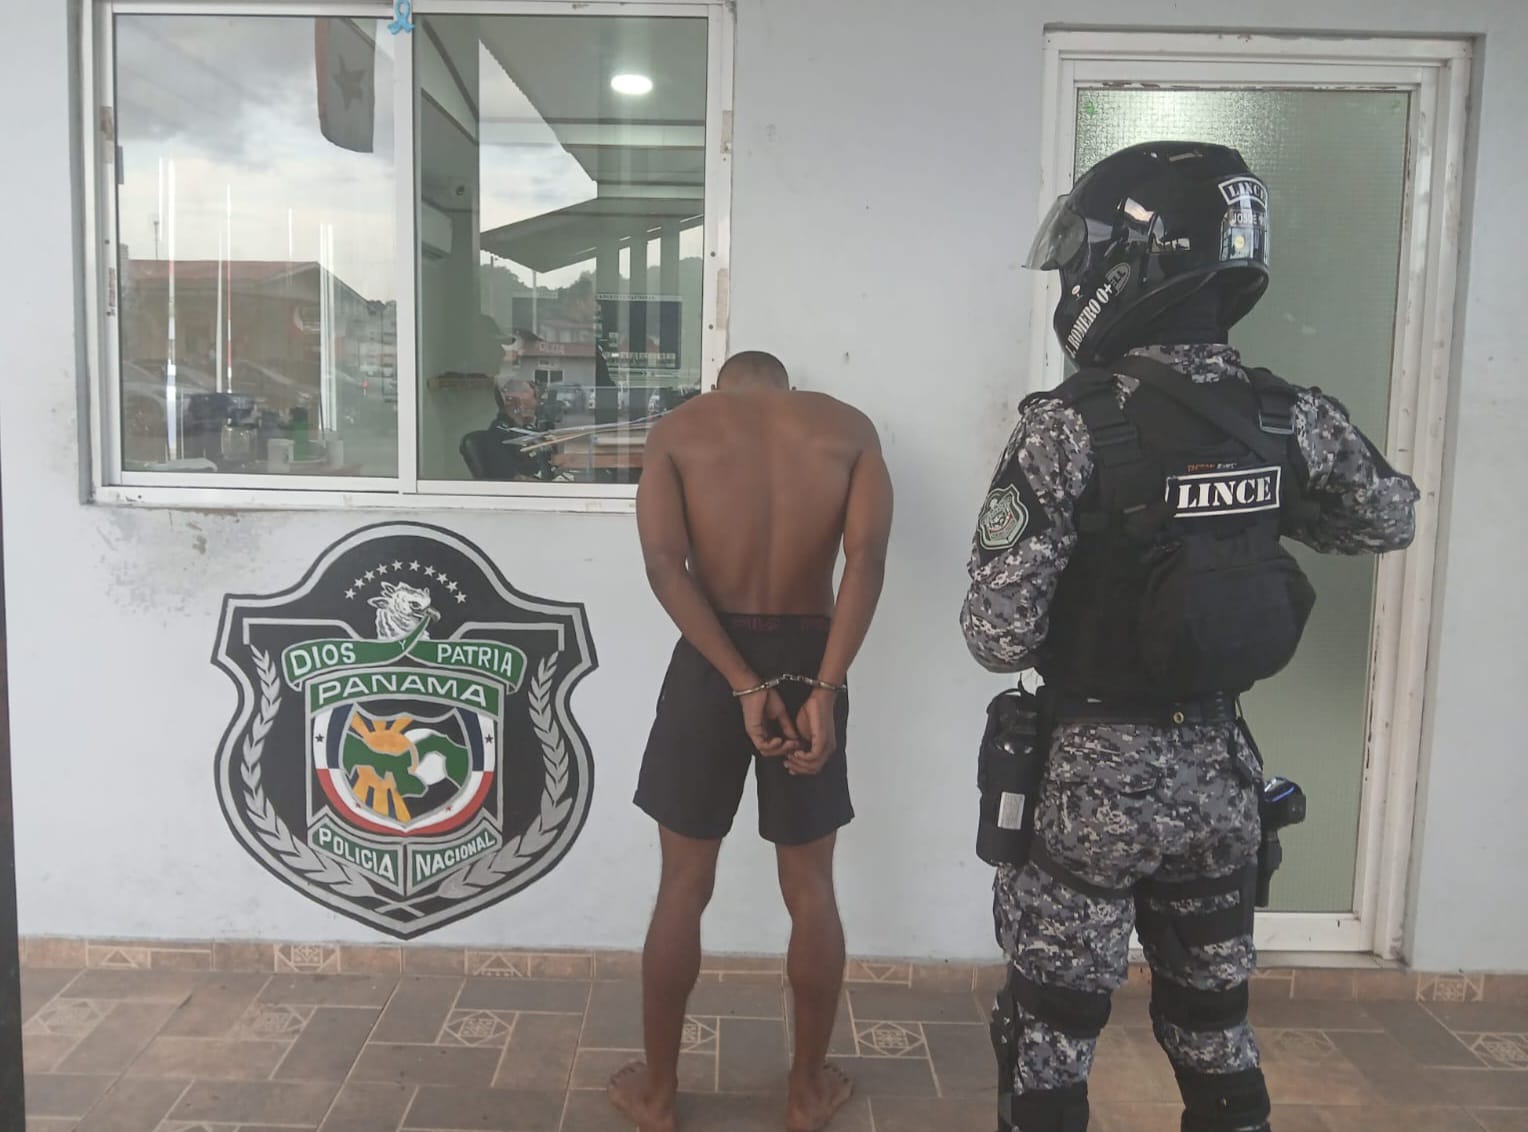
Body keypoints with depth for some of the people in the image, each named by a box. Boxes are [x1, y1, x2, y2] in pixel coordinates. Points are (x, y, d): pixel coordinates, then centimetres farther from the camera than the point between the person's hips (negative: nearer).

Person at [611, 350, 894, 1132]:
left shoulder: (678, 428, 3)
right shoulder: (849, 428, 4)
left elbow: (664, 565, -11)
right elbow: (866, 559, -11)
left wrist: (744, 684, -14)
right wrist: (823, 691, -16)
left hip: (708, 664, 0)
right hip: (808, 659, 1)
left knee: (683, 887, 12)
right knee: (811, 890, 14)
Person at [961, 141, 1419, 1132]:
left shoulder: (1071, 426, -20)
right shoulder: (1290, 419, -3)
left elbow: (998, 636, -19)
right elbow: (1393, 519, 17)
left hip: (1092, 769, -5)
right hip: (1221, 766, 5)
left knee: (1052, 1034, 11)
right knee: (1213, 1022, 22)